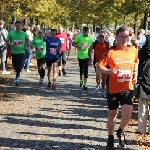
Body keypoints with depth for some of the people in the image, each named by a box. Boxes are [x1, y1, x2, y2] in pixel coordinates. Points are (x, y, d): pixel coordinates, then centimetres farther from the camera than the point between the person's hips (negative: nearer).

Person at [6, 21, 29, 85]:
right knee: (15, 67, 11)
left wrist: (26, 46, 5)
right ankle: (18, 75, 39)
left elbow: (27, 40, 20)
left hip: (21, 52, -1)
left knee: (19, 66, -14)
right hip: (14, 52, 1)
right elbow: (7, 41, 4)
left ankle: (17, 78, -5)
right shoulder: (11, 33, -3)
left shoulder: (24, 33, 0)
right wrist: (10, 44, -17)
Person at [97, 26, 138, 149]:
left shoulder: (133, 51, -1)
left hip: (127, 88, 2)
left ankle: (121, 131, 20)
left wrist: (135, 74, 6)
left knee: (127, 113, -12)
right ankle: (110, 138, 33)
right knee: (112, 114, 12)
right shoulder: (111, 52, -11)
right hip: (113, 89, -1)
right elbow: (99, 66, -11)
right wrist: (109, 71, -28)